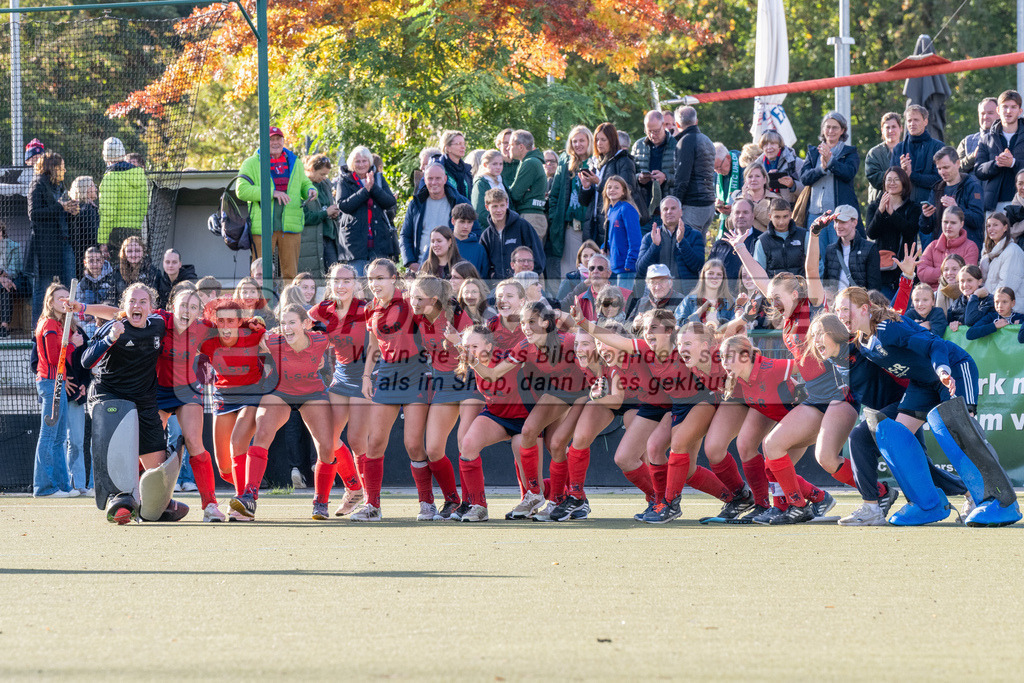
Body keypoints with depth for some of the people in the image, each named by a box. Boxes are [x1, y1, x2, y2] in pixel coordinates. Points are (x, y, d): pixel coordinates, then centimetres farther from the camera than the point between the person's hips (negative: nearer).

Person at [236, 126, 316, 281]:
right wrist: (271, 193, -16)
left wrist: (311, 191, 2)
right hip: (263, 226, -3)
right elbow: (241, 190, -7)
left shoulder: (295, 163, 17)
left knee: (290, 273, 3)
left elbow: (304, 184, 28)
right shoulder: (252, 164, 3)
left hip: (290, 227, 3)